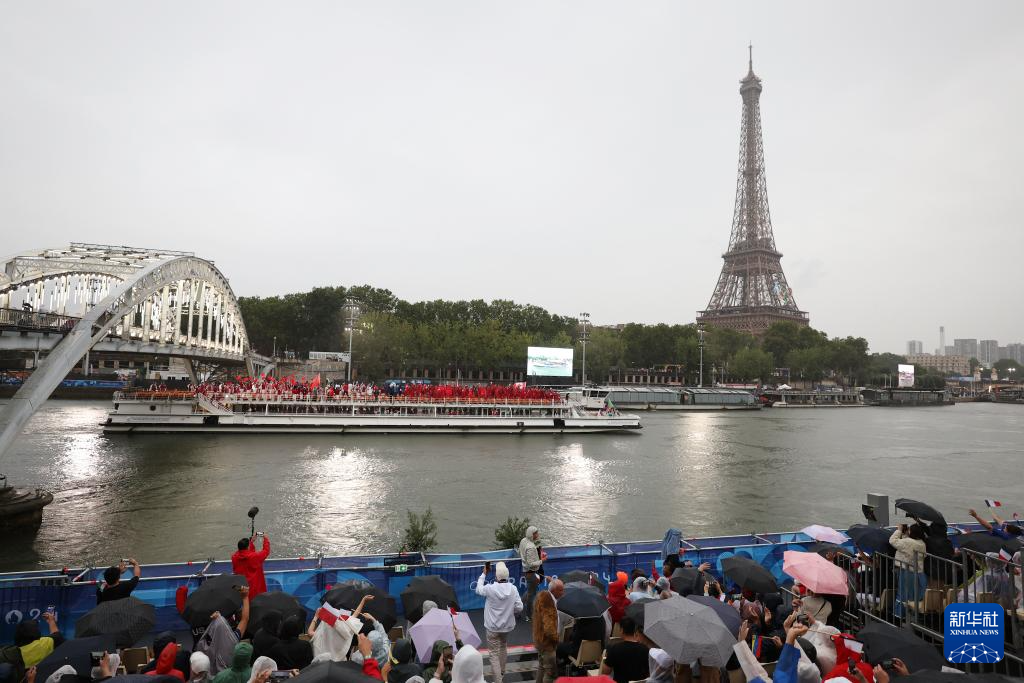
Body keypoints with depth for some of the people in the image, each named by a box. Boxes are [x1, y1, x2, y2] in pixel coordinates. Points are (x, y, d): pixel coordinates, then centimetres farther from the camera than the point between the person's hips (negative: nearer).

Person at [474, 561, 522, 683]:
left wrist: (484, 574, 7)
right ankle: (501, 671, 46)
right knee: (503, 647, 27)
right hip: (508, 625, 4)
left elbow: (478, 590, -1)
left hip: (493, 627, -4)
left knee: (494, 653, 5)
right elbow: (519, 607, -9)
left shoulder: (490, 588, -22)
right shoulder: (513, 589, -15)